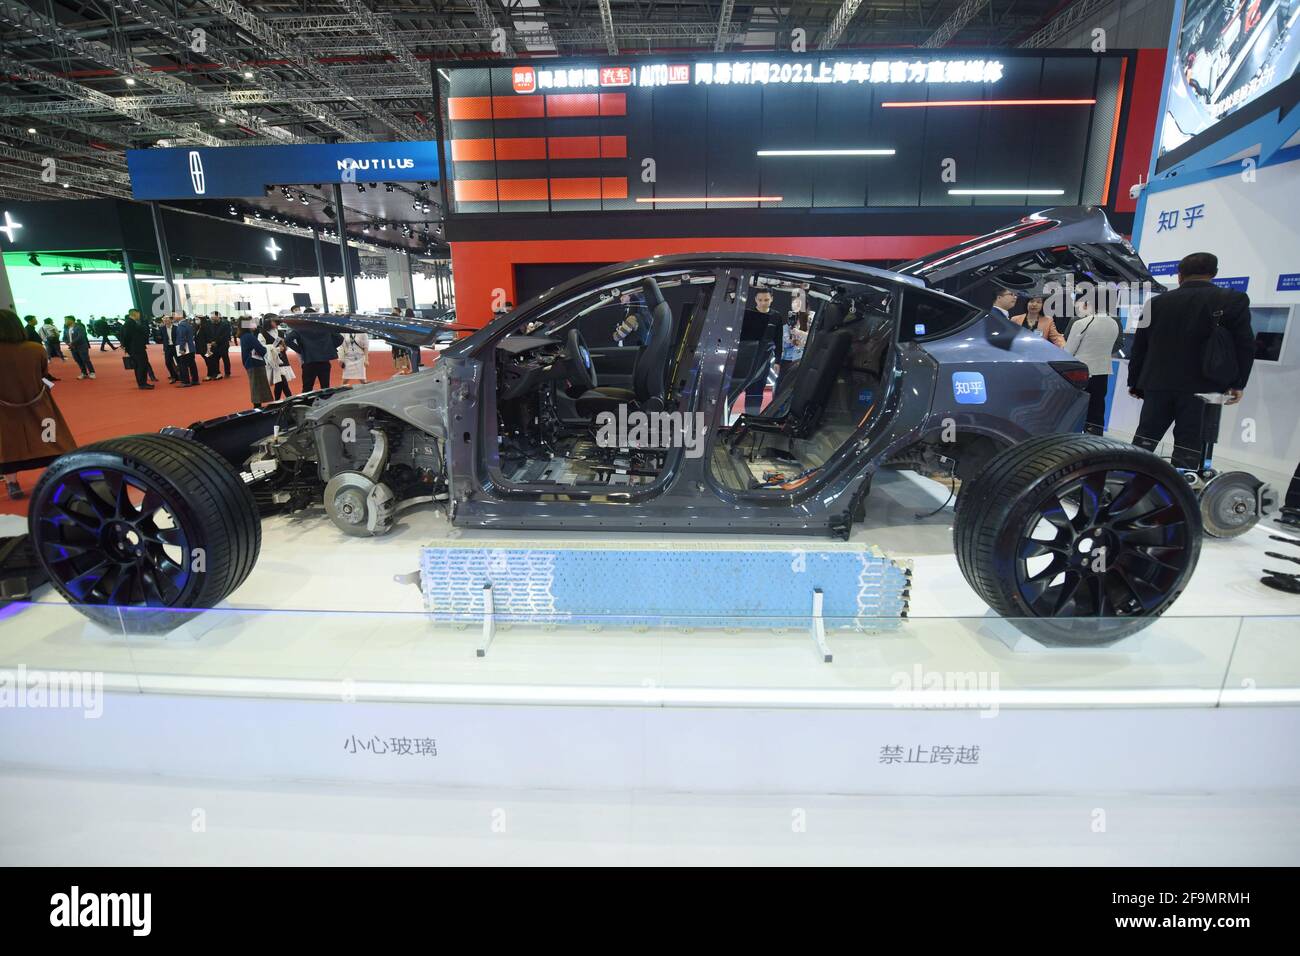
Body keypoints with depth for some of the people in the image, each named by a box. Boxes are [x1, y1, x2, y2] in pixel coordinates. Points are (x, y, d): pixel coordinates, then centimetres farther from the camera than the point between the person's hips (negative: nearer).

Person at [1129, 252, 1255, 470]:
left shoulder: (1156, 302, 7)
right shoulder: (1234, 299, 1)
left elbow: (1139, 347, 9)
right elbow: (1244, 345, -4)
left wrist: (1135, 383, 16)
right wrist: (1238, 384, 5)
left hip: (1158, 385, 2)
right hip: (1201, 389, -2)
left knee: (1143, 443, 8)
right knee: (1187, 451, -1)